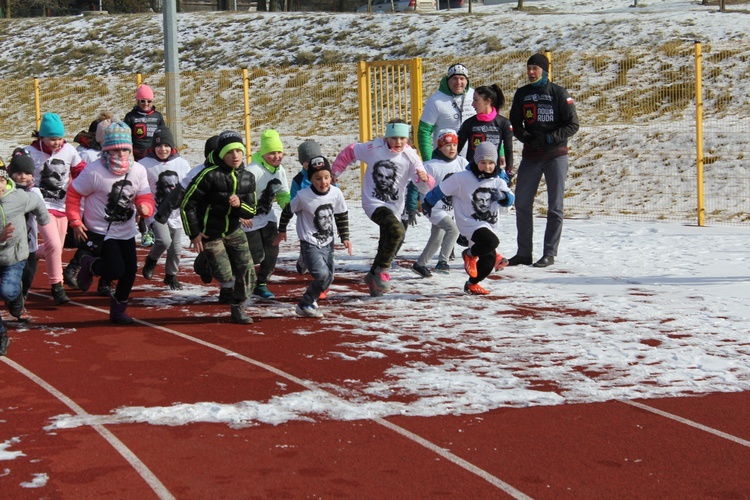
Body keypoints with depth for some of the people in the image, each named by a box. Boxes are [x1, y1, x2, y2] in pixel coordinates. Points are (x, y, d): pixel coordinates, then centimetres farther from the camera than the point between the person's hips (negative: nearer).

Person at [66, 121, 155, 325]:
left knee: (130, 270, 4)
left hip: (126, 231, 5)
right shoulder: (94, 171, -19)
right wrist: (75, 222, -12)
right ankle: (89, 266, 18)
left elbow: (145, 197, -5)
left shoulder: (138, 171, -5)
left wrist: (144, 207, -28)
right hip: (100, 231, -5)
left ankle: (118, 309, 27)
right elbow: (73, 194, -10)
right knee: (116, 270, -16)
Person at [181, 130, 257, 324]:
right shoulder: (210, 175, -20)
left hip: (233, 231, 6)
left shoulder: (248, 178, -2)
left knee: (246, 270, -1)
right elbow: (187, 203, -16)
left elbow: (251, 212, 3)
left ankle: (238, 308, 17)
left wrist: (239, 205, -20)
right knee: (225, 276, -6)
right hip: (209, 233, -6)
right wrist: (194, 233, -12)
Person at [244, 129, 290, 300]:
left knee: (271, 253, 3)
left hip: (267, 217, 7)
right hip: (250, 220, -7)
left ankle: (261, 285, 22)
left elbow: (283, 194, 10)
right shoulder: (254, 170, -28)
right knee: (257, 256, -9)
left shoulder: (280, 170, -2)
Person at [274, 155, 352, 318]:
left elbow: (342, 215, 8)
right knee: (322, 274, -19)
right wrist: (282, 231, 9)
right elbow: (288, 210, -2)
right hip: (310, 243, -6)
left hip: (327, 243, 6)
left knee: (328, 278, 9)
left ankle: (311, 299, 31)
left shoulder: (336, 193, -8)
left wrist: (345, 237, 8)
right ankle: (304, 306, -4)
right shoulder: (303, 196, -20)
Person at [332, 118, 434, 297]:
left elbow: (424, 187, -13)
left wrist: (424, 179, -36)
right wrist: (335, 171, 8)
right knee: (397, 230, -30)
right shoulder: (374, 148, -9)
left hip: (394, 207, 4)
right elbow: (349, 152, 7)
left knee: (387, 247, 13)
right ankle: (382, 269, -16)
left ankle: (373, 277, 37)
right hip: (373, 202, -4)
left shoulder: (410, 156, -7)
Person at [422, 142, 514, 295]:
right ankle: (470, 254, 1)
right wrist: (427, 204, 11)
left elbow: (509, 200, -11)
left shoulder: (498, 182, 3)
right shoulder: (462, 178, -9)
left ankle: (472, 284, 30)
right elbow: (441, 190, 1)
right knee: (492, 242, -31)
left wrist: (502, 196, -34)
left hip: (490, 225, 6)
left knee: (490, 259, 4)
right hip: (471, 224, -6)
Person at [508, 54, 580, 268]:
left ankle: (549, 253, 5)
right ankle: (524, 252, 9)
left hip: (556, 155, -4)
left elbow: (572, 125, -5)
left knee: (555, 207, 0)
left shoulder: (558, 93, -3)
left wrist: (549, 139, -16)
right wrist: (527, 138, -8)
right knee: (522, 204, 1)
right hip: (530, 156, 4)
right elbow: (515, 123, 12)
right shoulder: (522, 94, 9)